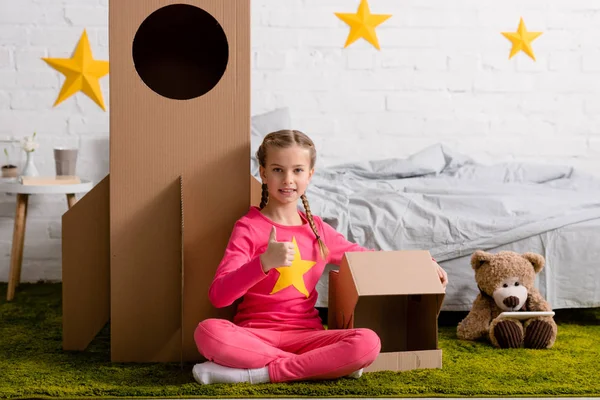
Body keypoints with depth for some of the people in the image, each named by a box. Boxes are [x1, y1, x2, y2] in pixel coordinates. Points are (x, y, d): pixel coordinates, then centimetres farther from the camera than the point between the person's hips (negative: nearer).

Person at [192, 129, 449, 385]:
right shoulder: (249, 227, -3)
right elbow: (218, 295, -15)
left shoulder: (318, 231, 10)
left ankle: (259, 373, -22)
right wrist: (265, 262, -32)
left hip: (305, 334, 3)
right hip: (254, 334, -3)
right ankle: (323, 366, -26)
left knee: (368, 342, -25)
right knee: (208, 331, -35)